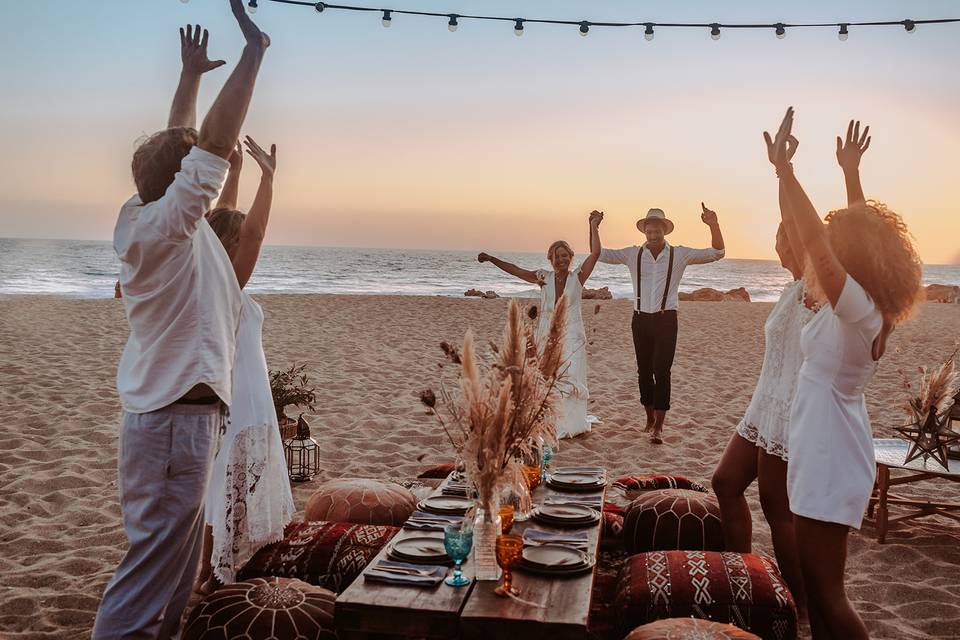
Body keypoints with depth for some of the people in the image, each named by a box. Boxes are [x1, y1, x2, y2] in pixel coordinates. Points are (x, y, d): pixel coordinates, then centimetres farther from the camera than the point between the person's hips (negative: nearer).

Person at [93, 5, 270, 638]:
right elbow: (215, 141, -20)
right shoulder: (162, 226, -15)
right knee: (154, 560, -5)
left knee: (177, 563, 18)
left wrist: (192, 72, 31)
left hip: (174, 414, 10)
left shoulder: (153, 219, 9)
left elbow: (180, 143, 23)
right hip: (176, 419, -10)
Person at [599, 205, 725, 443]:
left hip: (666, 319, -2)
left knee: (662, 371, -9)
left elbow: (716, 253, -4)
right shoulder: (633, 254, 2)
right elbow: (600, 254, 4)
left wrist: (714, 226, -20)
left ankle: (658, 426, -6)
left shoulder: (679, 254, -2)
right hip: (641, 319, 3)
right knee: (644, 371, 10)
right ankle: (650, 418, 24)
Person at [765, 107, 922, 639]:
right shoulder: (848, 308, 4)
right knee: (817, 586, 20)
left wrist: (784, 168, -28)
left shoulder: (862, 312, -21)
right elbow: (803, 235, 8)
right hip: (821, 452, 10)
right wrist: (782, 171, 4)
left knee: (825, 593, -1)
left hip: (829, 460, -10)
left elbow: (815, 241, -32)